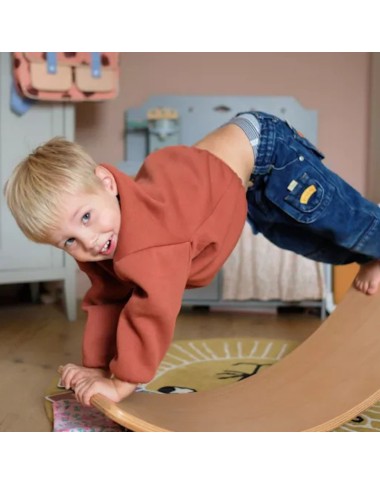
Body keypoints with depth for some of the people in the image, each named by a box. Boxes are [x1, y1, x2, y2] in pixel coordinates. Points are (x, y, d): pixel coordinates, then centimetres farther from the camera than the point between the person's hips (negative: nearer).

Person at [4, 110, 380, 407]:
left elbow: (155, 308, -45)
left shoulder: (149, 232, -44)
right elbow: (106, 302, -4)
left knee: (345, 222, 6)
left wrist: (122, 383, -37)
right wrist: (96, 367, -10)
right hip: (246, 191, 8)